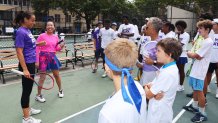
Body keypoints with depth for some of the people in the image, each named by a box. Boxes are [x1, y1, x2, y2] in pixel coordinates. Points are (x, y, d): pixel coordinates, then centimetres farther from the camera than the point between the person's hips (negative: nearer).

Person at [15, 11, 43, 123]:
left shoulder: (27, 30, 10)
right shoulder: (21, 32, -17)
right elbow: (19, 52, -21)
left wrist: (38, 44, 13)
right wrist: (25, 69, -25)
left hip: (31, 63, 9)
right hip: (26, 65, -9)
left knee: (28, 89, 19)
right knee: (26, 90, -1)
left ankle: (28, 109, 35)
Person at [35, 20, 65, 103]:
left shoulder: (56, 37, 5)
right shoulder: (42, 36, -9)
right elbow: (37, 49, -9)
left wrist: (61, 46, -8)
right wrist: (37, 61, -14)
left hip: (52, 56, 5)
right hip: (43, 56, -4)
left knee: (57, 75, 15)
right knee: (42, 77, 1)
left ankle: (60, 90, 36)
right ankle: (38, 95, 17)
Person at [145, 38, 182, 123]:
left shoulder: (167, 73, -29)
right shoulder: (166, 67, 0)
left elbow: (148, 95, -22)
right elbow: (153, 85, 4)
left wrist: (146, 87, -2)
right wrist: (149, 87, -16)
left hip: (159, 116, -8)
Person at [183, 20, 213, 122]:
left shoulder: (208, 42, -19)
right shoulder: (202, 40, 12)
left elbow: (196, 56, -19)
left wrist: (189, 53, -1)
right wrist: (193, 54, -7)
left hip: (200, 71, -9)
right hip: (195, 69, 9)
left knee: (199, 91, -1)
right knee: (195, 88, 20)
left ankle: (202, 114, 12)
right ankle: (195, 106, 37)